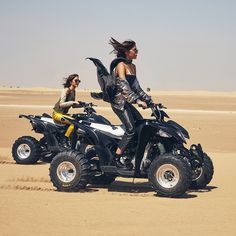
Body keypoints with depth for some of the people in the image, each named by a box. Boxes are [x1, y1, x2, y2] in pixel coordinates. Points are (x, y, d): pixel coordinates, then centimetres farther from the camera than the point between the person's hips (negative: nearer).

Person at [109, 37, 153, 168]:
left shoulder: (133, 66, 17)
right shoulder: (121, 65, -10)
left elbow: (136, 86, 21)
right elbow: (123, 85, -21)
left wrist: (148, 99, 14)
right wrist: (137, 100, -29)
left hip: (127, 103, 9)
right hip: (119, 101, -9)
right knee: (131, 130, -17)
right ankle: (116, 159, -16)